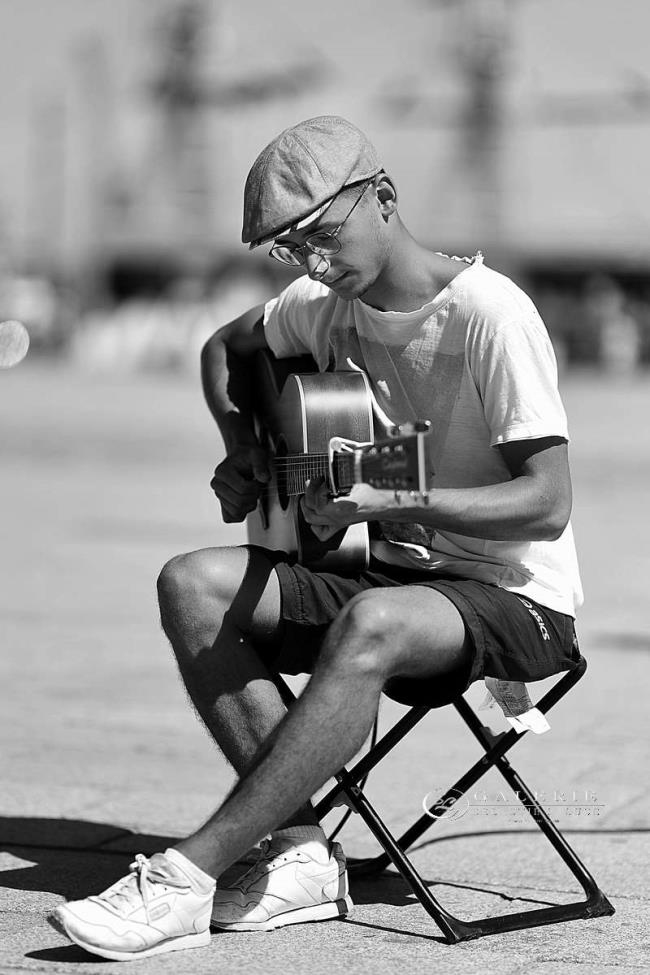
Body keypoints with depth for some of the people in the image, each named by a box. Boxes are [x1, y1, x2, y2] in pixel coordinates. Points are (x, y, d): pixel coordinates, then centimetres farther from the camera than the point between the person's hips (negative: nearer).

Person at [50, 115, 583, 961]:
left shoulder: (488, 314, -17)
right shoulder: (325, 309, 4)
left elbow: (548, 503, -22)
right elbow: (225, 348, 25)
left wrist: (393, 502, -33)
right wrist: (244, 453, 6)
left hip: (514, 598, -7)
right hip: (392, 571, 8)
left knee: (371, 624, -39)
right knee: (193, 586, -13)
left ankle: (187, 876, -35)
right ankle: (299, 854, -19)